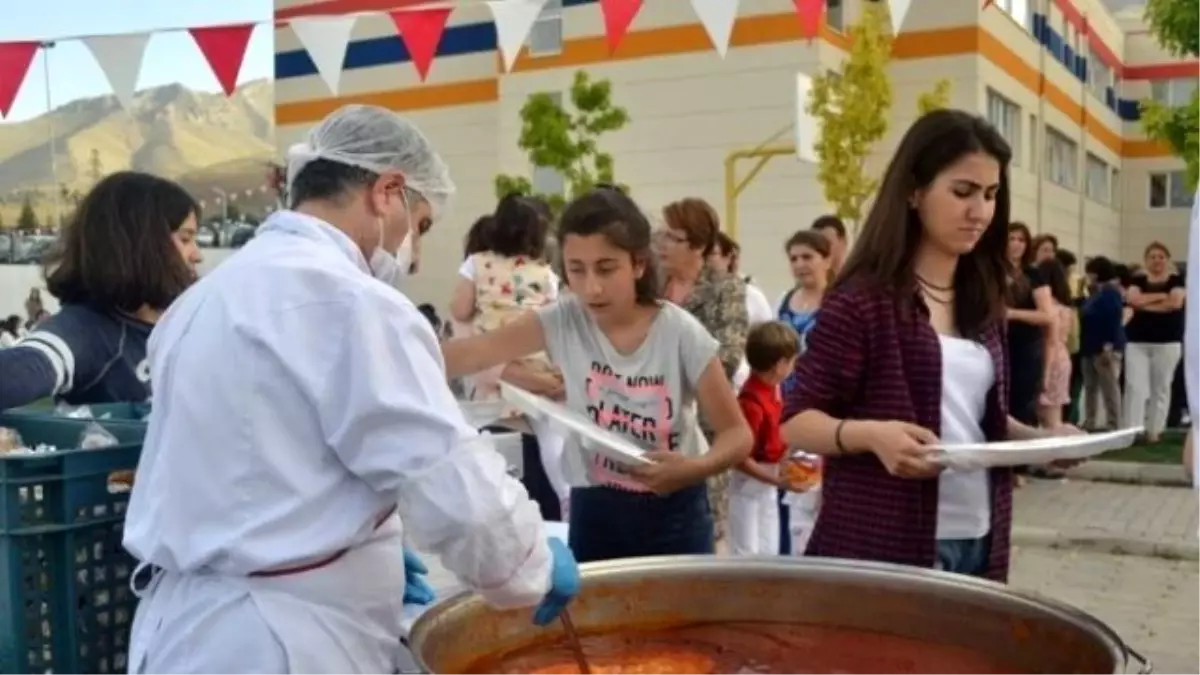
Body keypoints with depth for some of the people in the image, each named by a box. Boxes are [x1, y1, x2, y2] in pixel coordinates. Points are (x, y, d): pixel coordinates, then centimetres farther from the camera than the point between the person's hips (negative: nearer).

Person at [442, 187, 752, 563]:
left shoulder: (682, 334, -16)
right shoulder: (561, 322, -11)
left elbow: (737, 433, -12)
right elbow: (471, 354, -19)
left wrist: (694, 469, -32)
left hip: (673, 513, -1)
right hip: (595, 511, 2)